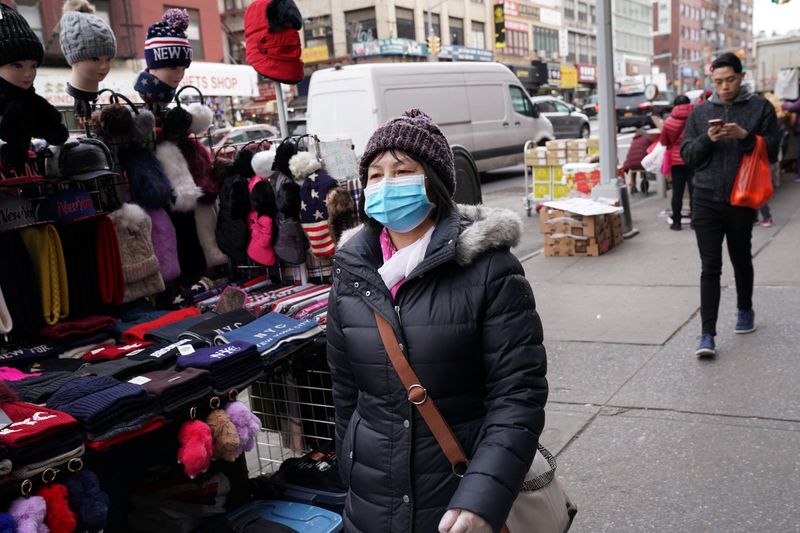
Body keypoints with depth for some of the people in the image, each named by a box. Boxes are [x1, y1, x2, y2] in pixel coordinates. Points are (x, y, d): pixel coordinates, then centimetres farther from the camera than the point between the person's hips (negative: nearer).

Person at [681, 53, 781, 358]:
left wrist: (745, 136, -18)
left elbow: (772, 150, -2)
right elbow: (686, 155, 6)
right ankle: (708, 334, -4)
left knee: (741, 260, 17)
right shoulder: (700, 113, 8)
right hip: (707, 200, 1)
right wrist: (707, 139, -12)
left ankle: (745, 310, 42)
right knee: (710, 268, -3)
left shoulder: (760, 108, 2)